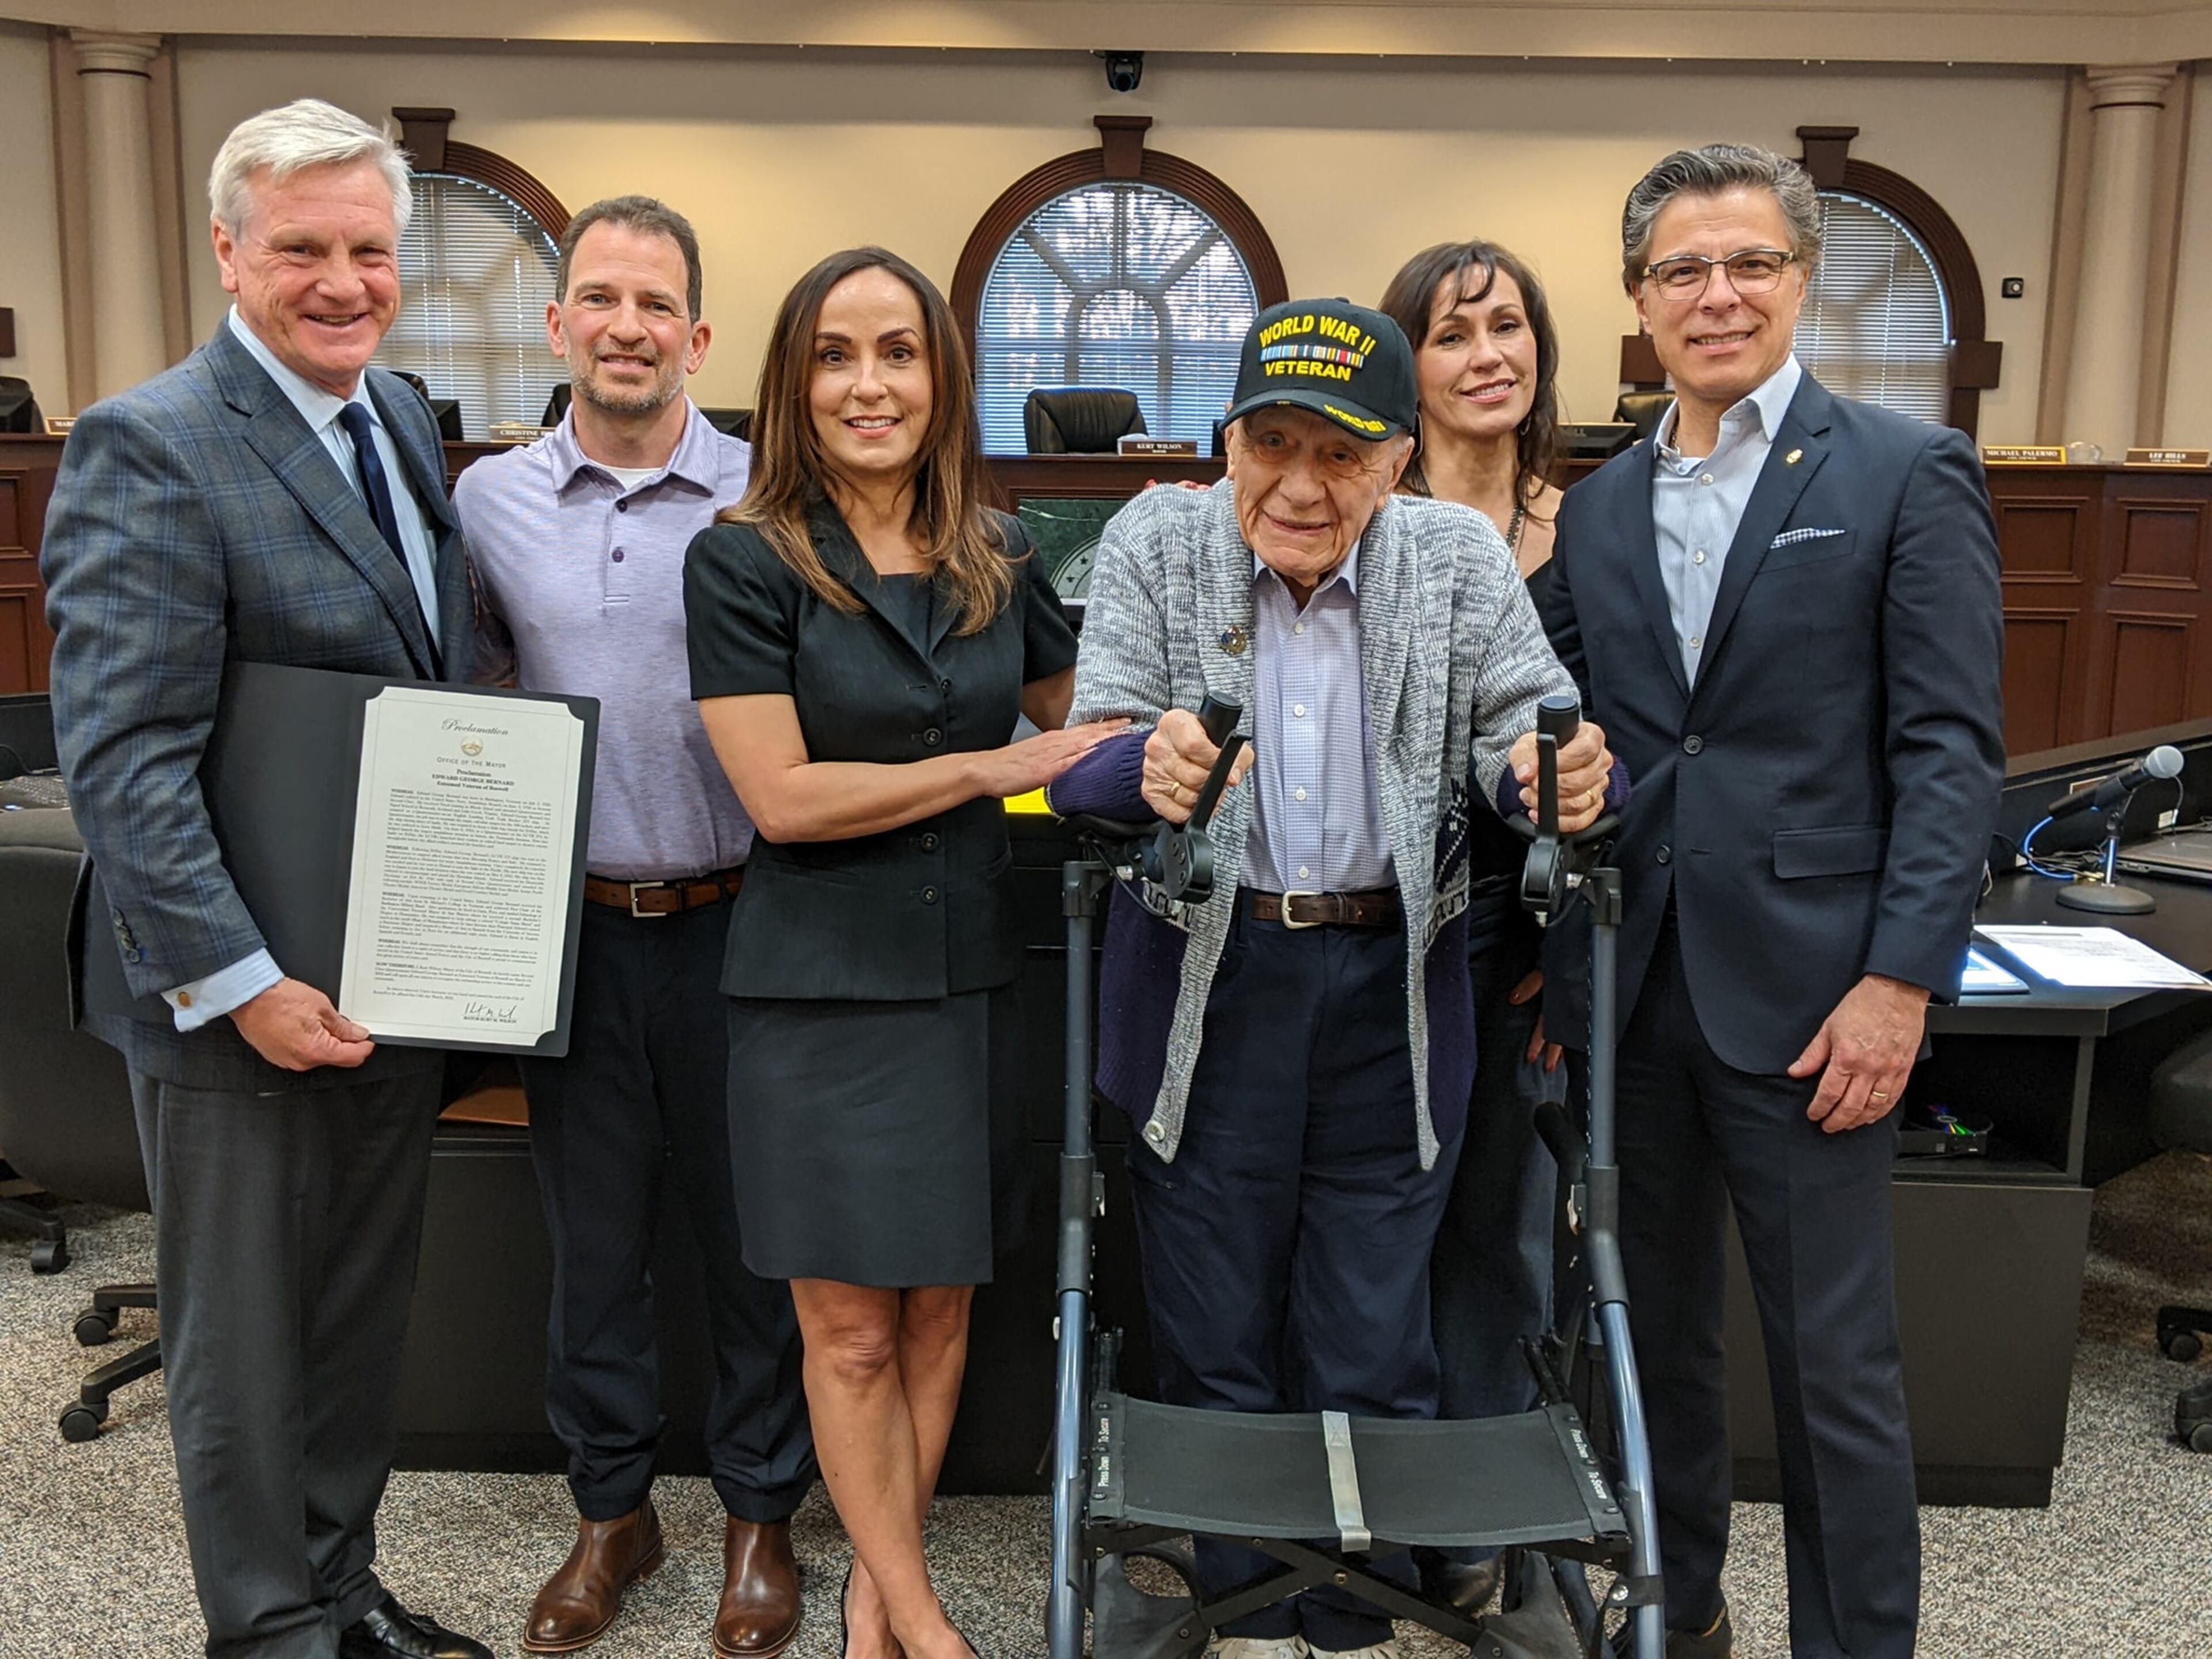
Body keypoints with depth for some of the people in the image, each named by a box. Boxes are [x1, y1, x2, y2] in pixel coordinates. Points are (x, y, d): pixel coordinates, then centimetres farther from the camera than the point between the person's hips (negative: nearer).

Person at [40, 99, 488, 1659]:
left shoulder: (405, 419, 9)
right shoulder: (150, 448, -16)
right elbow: (123, 759, -20)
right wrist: (241, 984, -23)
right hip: (245, 1000, -7)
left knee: (367, 1312, 20)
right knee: (246, 1339, 11)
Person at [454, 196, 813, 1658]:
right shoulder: (489, 501, 4)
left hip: (737, 921, -2)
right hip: (570, 925, 2)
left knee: (757, 1230, 10)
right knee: (594, 1235, 14)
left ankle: (761, 1511, 29)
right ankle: (613, 1509, 34)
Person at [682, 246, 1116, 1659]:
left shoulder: (1002, 560, 5)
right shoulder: (745, 562, -8)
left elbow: (1083, 720, 19)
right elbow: (783, 797, -14)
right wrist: (993, 766, -14)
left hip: (973, 975, 4)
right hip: (823, 987, -4)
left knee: (942, 1303, 13)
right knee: (851, 1329, 5)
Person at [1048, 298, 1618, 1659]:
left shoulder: (1462, 559, -1)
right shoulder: (1156, 543, -3)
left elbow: (1524, 728, -7)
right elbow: (1094, 757, -12)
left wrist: (1555, 774, -32)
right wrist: (1150, 766, -35)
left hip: (1392, 987, 1)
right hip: (1204, 982, 0)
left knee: (1374, 1345, 10)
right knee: (1216, 1336, 12)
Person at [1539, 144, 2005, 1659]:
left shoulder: (1908, 474, -2)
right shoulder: (1599, 505, 11)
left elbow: (1952, 750, -7)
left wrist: (1901, 982, -14)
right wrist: (1548, 954, 8)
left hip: (1805, 995, -4)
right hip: (1628, 988, 5)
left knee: (1838, 1361, 5)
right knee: (1655, 1326, 17)